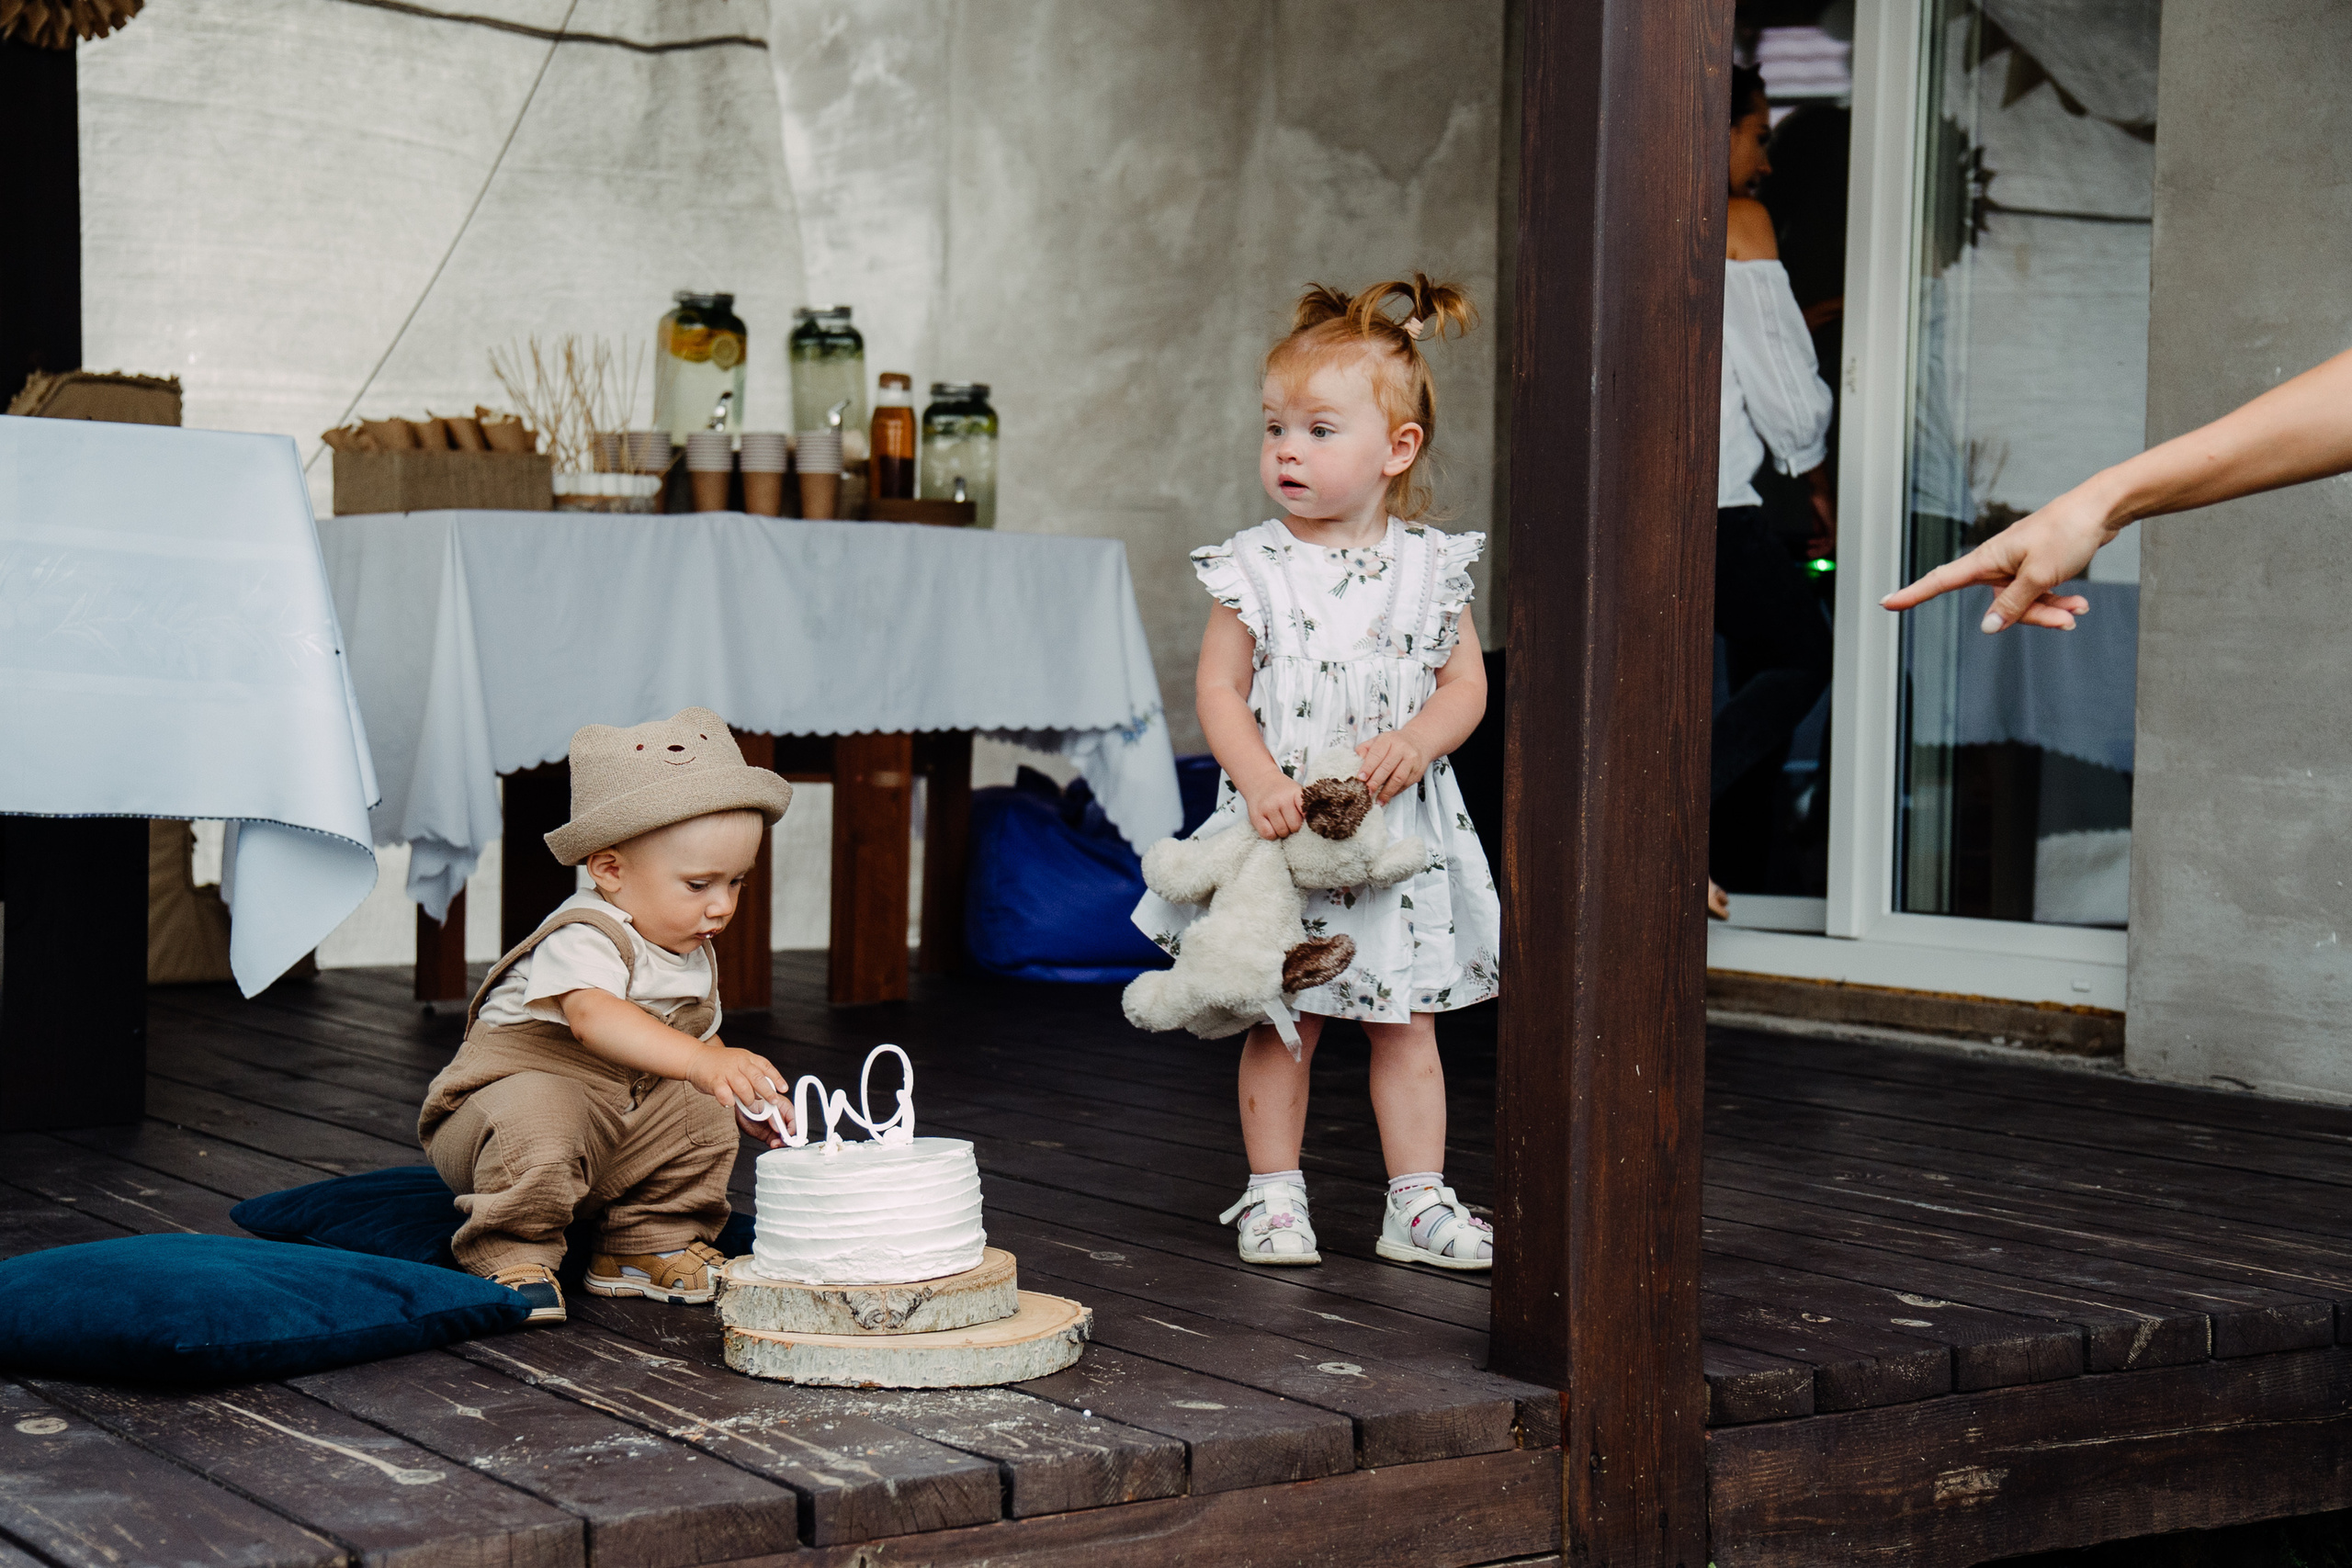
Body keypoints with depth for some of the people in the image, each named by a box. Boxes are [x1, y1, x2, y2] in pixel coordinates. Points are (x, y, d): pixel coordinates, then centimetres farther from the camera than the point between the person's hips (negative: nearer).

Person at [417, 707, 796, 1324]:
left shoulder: (692, 957, 7)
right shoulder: (584, 937, -24)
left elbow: (699, 1040, 21)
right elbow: (592, 1016, -45)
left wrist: (749, 1102, 2)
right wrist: (702, 1062, -58)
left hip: (618, 1138, 9)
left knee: (703, 1113, -4)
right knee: (537, 1117, -38)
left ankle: (648, 1247, 10)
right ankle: (513, 1255, -17)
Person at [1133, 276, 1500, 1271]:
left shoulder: (1429, 566, 0)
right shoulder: (1253, 569, -3)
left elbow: (1465, 682, 2)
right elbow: (1220, 689, -4)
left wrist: (1415, 742, -18)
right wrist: (1261, 779, -19)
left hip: (1399, 830, 1)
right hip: (1281, 831, -1)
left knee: (1405, 1025, 8)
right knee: (1280, 1025, 6)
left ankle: (1419, 1202, 16)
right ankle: (1273, 1196, 18)